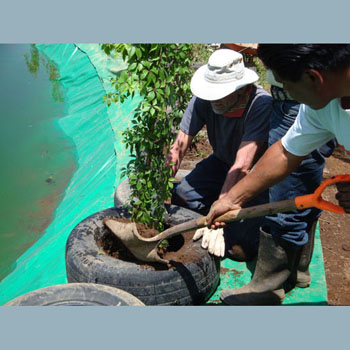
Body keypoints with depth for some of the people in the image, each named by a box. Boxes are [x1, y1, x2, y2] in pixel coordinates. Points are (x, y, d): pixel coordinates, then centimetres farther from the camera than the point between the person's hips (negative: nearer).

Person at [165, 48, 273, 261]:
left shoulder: (262, 105, -32)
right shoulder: (203, 100, -18)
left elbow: (242, 166, -37)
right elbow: (178, 148, -20)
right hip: (221, 163, 5)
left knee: (240, 248, -19)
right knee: (178, 198, -17)